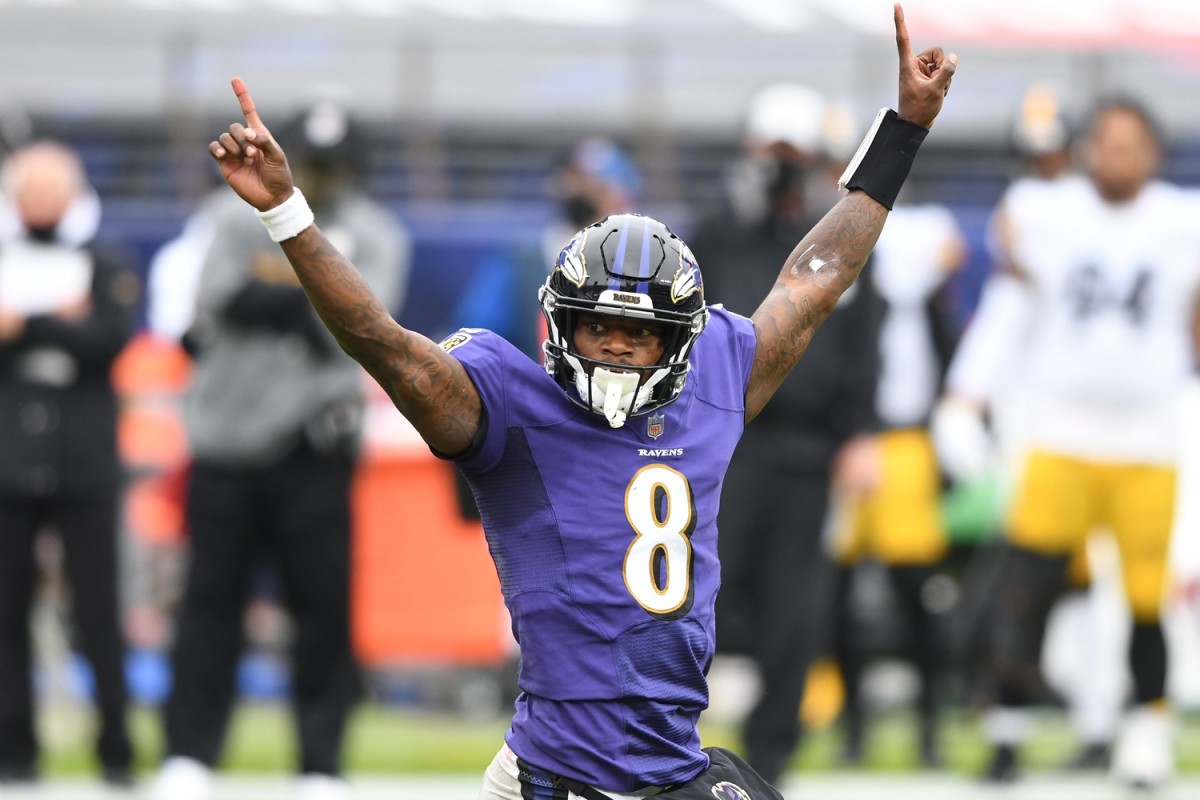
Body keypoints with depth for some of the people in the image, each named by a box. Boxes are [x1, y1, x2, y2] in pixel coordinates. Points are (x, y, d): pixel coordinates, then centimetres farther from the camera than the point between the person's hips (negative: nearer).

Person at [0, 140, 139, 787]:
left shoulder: (107, 271, 9)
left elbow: (109, 339, -8)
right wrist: (59, 327, -10)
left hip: (85, 467, -1)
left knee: (98, 613, -4)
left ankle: (116, 750, 1)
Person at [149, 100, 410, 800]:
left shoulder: (376, 235, 4)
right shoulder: (238, 218, 6)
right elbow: (220, 298, -10)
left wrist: (281, 284, -10)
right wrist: (310, 295, -15)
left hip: (315, 444, -1)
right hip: (227, 434, 1)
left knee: (325, 603, -3)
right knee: (212, 597, 1)